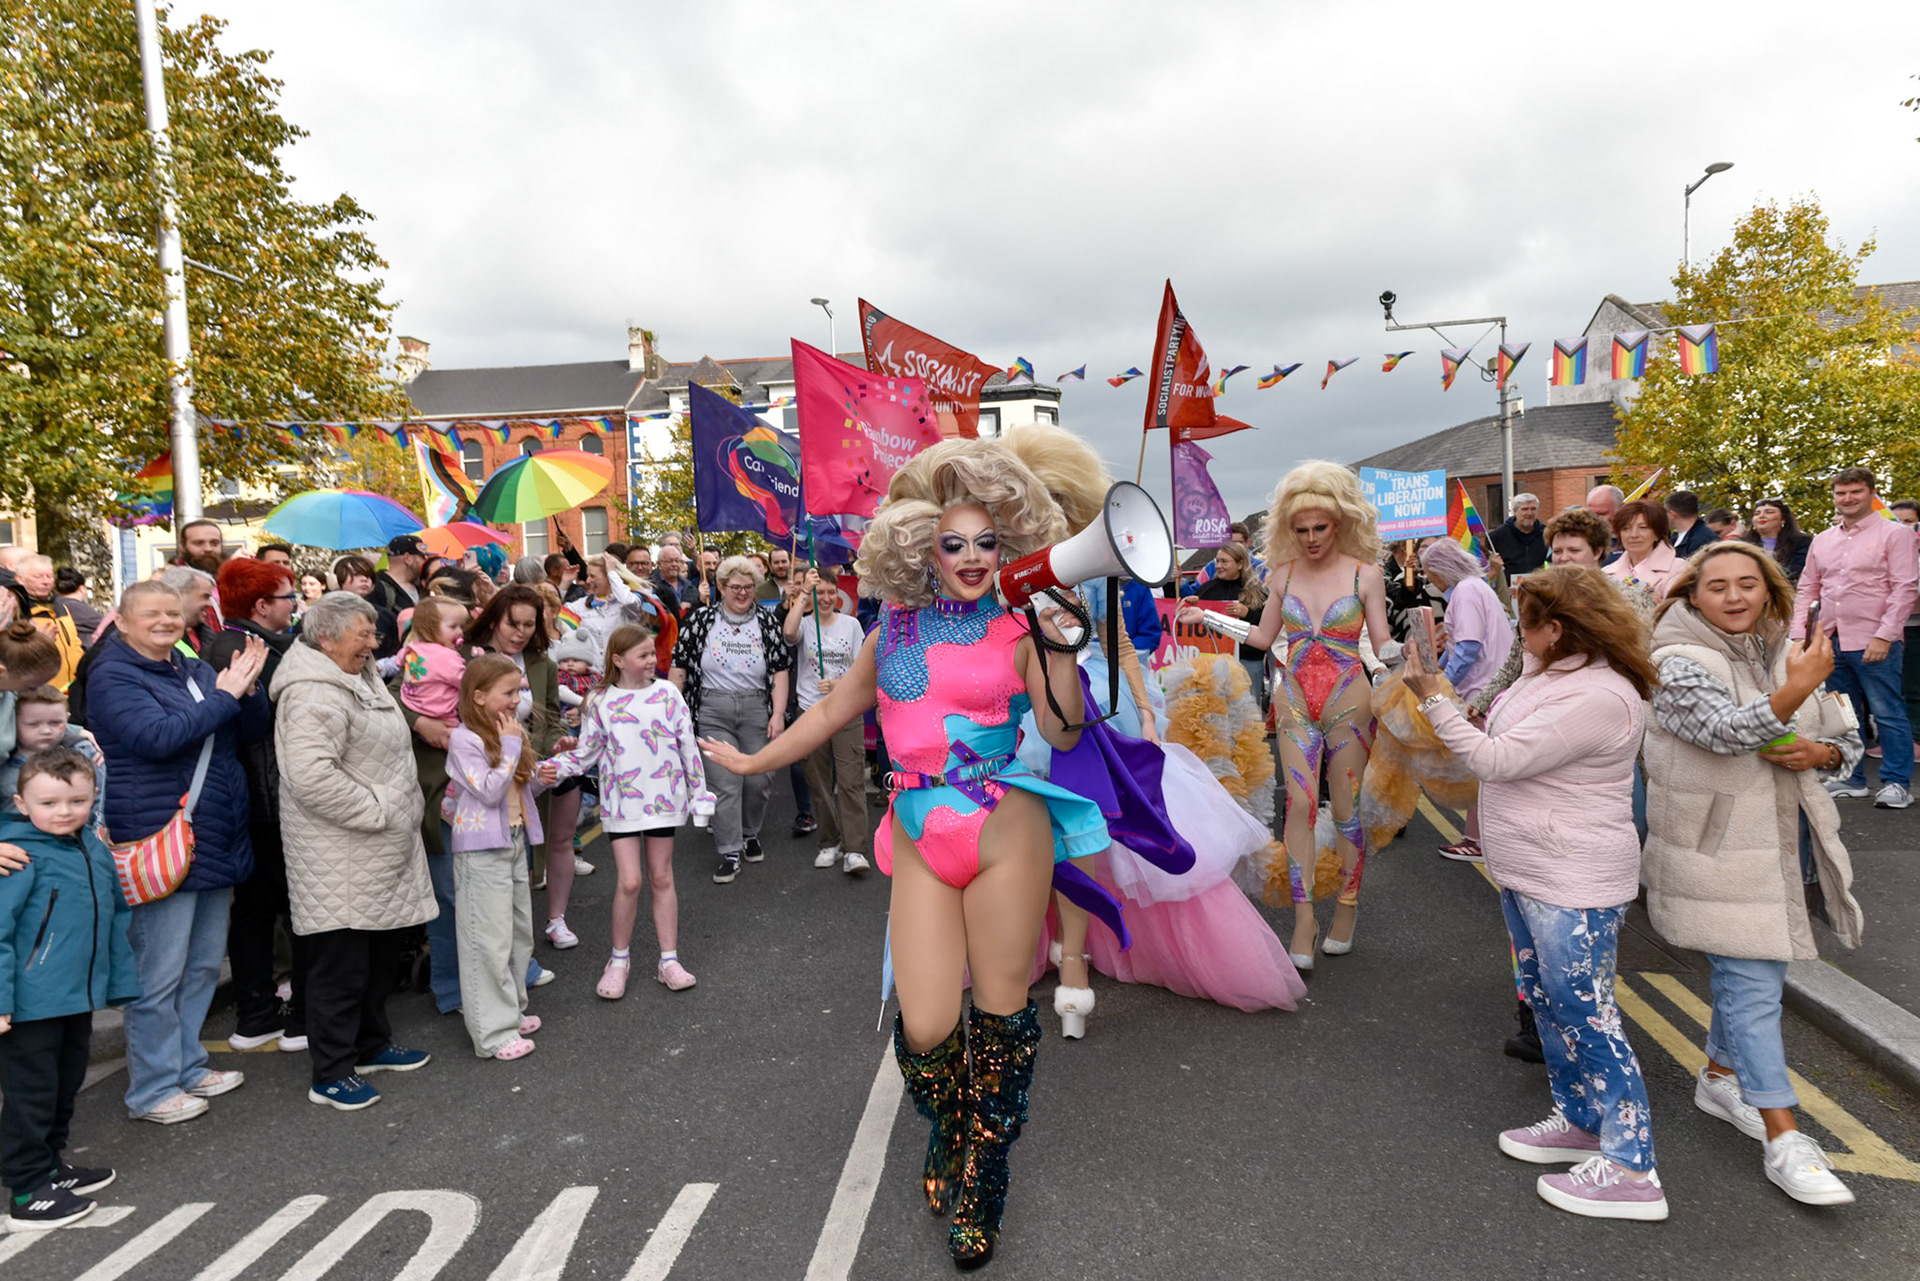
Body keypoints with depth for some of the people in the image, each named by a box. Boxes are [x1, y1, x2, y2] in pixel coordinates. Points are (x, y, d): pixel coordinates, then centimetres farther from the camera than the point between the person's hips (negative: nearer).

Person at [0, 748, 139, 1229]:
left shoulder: (94, 847, 5)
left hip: (80, 996, 8)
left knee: (66, 1084, 21)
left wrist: (121, 981, 16)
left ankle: (50, 1164, 38)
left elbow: (115, 915, 14)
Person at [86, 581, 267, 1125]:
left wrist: (248, 688, -9)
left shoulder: (195, 670, 12)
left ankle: (187, 1065, 31)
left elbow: (252, 730, 9)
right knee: (160, 972, 0)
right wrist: (223, 696, -19)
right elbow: (158, 737, -24)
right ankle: (151, 1089, 14)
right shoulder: (113, 676, -9)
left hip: (214, 842, 8)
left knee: (204, 963, 16)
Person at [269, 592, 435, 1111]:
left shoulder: (361, 680, 14)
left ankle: (372, 1045, 35)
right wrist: (375, 808, -21)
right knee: (341, 964, 0)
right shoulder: (315, 693, -20)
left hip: (380, 854, 10)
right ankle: (331, 1074, 13)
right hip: (340, 860, -10)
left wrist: (395, 810, 19)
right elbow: (310, 776, -31)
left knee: (380, 955, 20)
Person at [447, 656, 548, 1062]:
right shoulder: (464, 739, -15)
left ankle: (510, 1009, 29)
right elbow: (490, 791, -20)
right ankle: (494, 1031, 5)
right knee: (489, 939, -3)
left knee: (520, 932, 15)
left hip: (514, 841, 8)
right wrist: (511, 746, -18)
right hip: (482, 849, -8)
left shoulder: (509, 732, 9)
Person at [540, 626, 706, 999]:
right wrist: (555, 768, -13)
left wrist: (698, 791, 4)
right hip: (622, 801, -1)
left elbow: (688, 744, 4)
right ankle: (619, 959, 14)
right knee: (629, 881, -7)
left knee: (662, 877, 9)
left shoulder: (666, 694, 1)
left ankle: (669, 959, 19)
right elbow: (586, 752, 4)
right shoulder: (601, 702, -1)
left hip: (663, 797, 1)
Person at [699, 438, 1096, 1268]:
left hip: (1007, 831, -2)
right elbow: (832, 710, 20)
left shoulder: (1014, 629, -1)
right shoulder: (894, 632, 8)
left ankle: (983, 1173, 30)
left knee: (1001, 1011, 7)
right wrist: (752, 762, 28)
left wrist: (1057, 642, -18)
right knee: (925, 1028, -1)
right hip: (922, 841, 2)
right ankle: (946, 1136, 34)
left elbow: (1063, 733, -8)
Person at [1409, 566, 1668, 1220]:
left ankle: (1630, 1171, 7)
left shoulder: (1598, 698, -24)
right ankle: (1578, 1121, 36)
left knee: (1585, 1013, -4)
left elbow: (1497, 760, -25)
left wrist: (1432, 696, -22)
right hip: (1526, 872, 10)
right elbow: (1501, 739, 17)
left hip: (1573, 886, -10)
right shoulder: (1549, 673, 7)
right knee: (1547, 1000, 20)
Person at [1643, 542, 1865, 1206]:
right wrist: (1793, 692, -41)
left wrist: (1815, 752, -9)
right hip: (1717, 849, -7)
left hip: (1781, 841, 7)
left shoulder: (1784, 656, 9)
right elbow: (1726, 731, -28)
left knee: (1753, 972, 18)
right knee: (1753, 985, -6)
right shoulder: (1679, 664, -13)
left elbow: (1846, 741, 13)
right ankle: (1783, 1140, 1)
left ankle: (1720, 1078, 38)